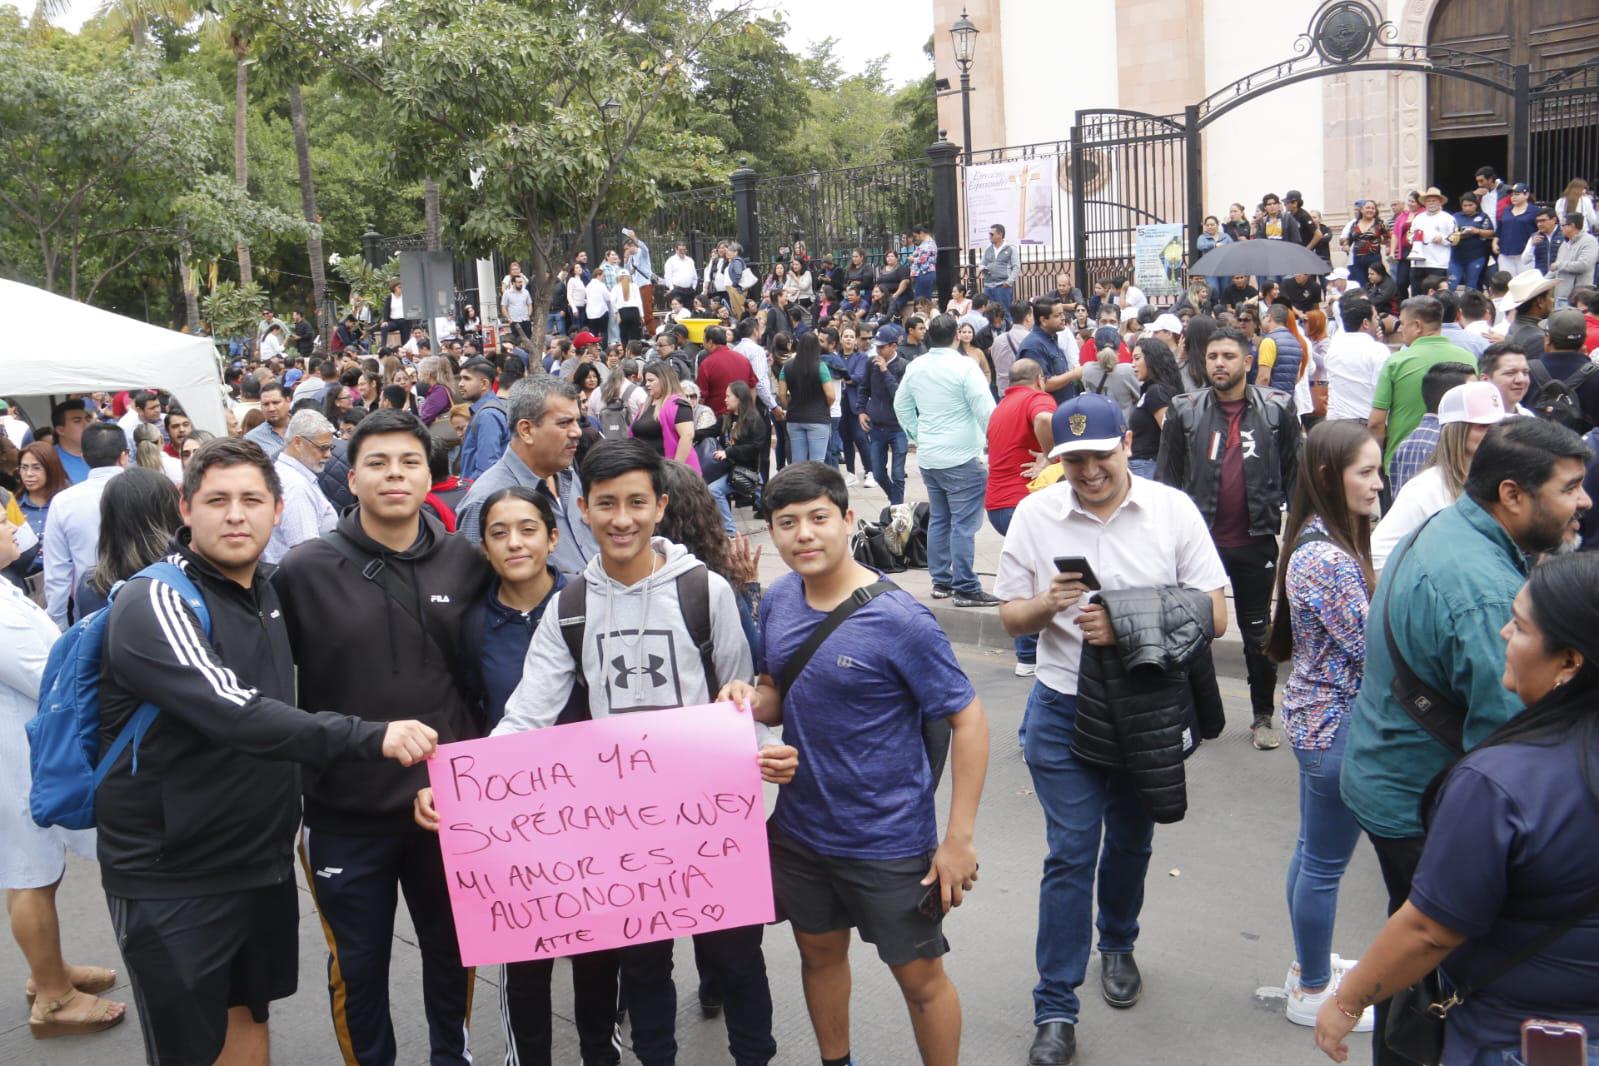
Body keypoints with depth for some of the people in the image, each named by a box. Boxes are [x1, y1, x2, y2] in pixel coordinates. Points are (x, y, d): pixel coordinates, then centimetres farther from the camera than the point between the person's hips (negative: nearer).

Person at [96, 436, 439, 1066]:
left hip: (265, 858, 7)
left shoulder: (266, 591, 5)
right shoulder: (154, 605, -20)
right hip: (171, 877, -7)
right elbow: (236, 716, -33)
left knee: (249, 1013, 20)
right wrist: (371, 738, -40)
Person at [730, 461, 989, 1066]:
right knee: (819, 951, 24)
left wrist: (959, 838, -18)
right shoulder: (776, 602, -3)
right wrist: (752, 700, -15)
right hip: (800, 828, 6)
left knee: (919, 976, 9)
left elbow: (968, 719, -18)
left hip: (889, 841, -6)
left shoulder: (899, 620, -22)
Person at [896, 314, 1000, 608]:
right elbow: (985, 409, -15)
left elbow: (901, 405, 18)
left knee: (938, 520, 16)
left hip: (928, 457, 7)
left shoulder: (915, 367, 6)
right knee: (963, 524, -5)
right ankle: (966, 589, -5)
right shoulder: (964, 366, -14)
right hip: (961, 458, -7)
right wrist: (995, 442, -3)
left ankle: (941, 581, 22)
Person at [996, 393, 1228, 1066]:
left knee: (1131, 842, 19)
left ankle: (1117, 946, 46)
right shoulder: (1034, 515, -4)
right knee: (1070, 854, -1)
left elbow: (1214, 616, -9)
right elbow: (1011, 618, 2)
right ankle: (1055, 1009, 9)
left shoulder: (1172, 510, -7)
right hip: (1065, 710, -1)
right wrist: (1046, 604, -21)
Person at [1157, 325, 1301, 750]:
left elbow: (1294, 471, 4)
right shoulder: (1185, 411, -2)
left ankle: (1263, 717, 25)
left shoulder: (1277, 409, -1)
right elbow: (1167, 476, 1)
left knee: (1258, 631, 12)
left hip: (1256, 540, 0)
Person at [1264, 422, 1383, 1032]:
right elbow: (1370, 649, -21)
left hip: (1315, 716, 10)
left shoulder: (1321, 541, 6)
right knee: (1325, 865, 6)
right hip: (1336, 726, -10)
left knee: (1312, 851, 23)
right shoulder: (1329, 559, -26)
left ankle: (1311, 962, 39)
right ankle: (1312, 993, 21)